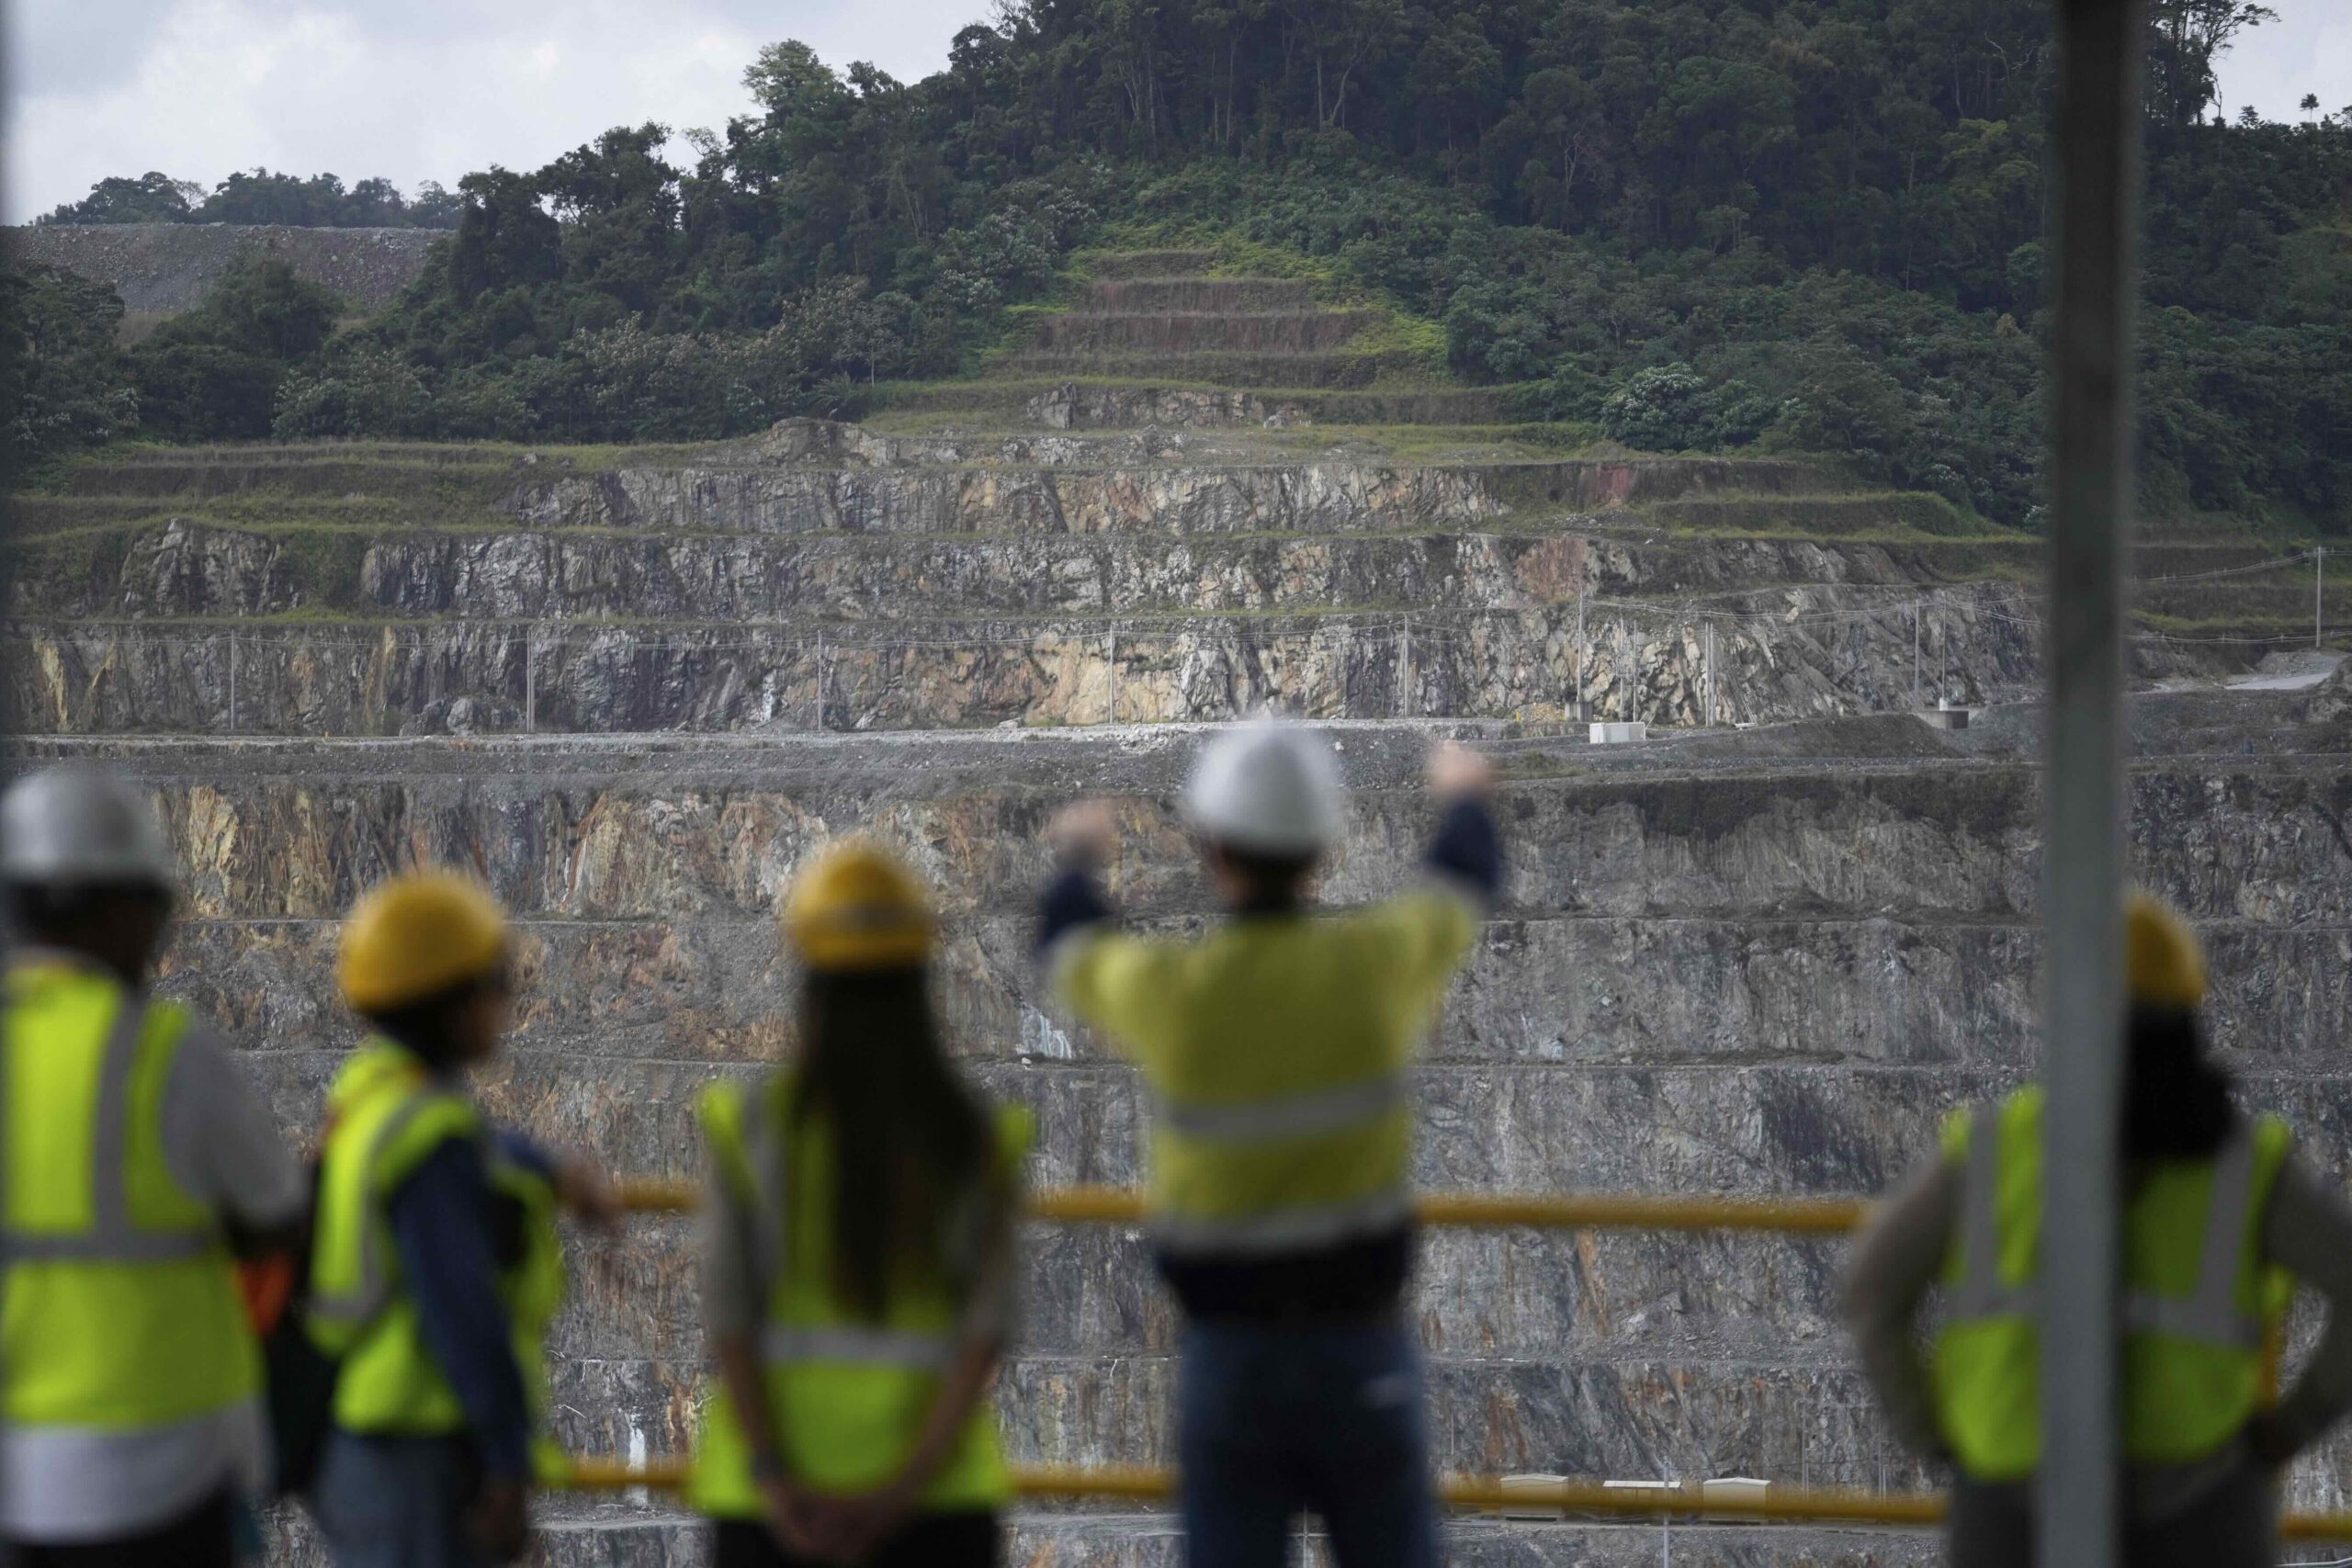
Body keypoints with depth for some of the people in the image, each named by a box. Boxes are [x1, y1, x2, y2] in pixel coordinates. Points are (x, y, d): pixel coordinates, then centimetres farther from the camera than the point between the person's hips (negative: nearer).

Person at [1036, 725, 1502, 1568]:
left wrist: (1081, 854, 38)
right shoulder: (1378, 961, -10)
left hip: (1227, 1356, 0)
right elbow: (1467, 882, 15)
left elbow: (1069, 944, 14)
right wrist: (1464, 794, 39)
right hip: (1362, 1354, 0)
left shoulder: (1167, 988, -12)